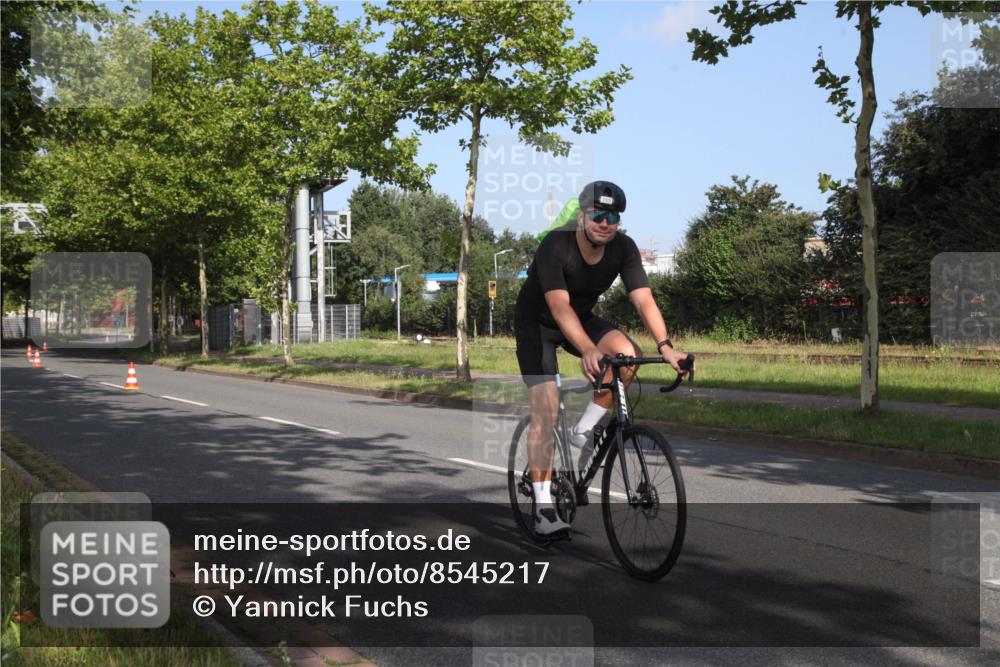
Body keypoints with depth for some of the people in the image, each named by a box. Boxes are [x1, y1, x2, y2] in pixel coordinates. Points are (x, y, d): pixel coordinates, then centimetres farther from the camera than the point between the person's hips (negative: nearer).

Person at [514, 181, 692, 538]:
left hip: (581, 318, 4)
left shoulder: (623, 248, -16)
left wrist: (665, 346, -40)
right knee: (546, 407, -15)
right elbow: (559, 306, -41)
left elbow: (644, 300, -24)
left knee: (628, 353, -26)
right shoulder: (555, 246, -30)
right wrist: (588, 350, -57)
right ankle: (544, 507, -10)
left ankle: (585, 430, -7)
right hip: (537, 322, -4)